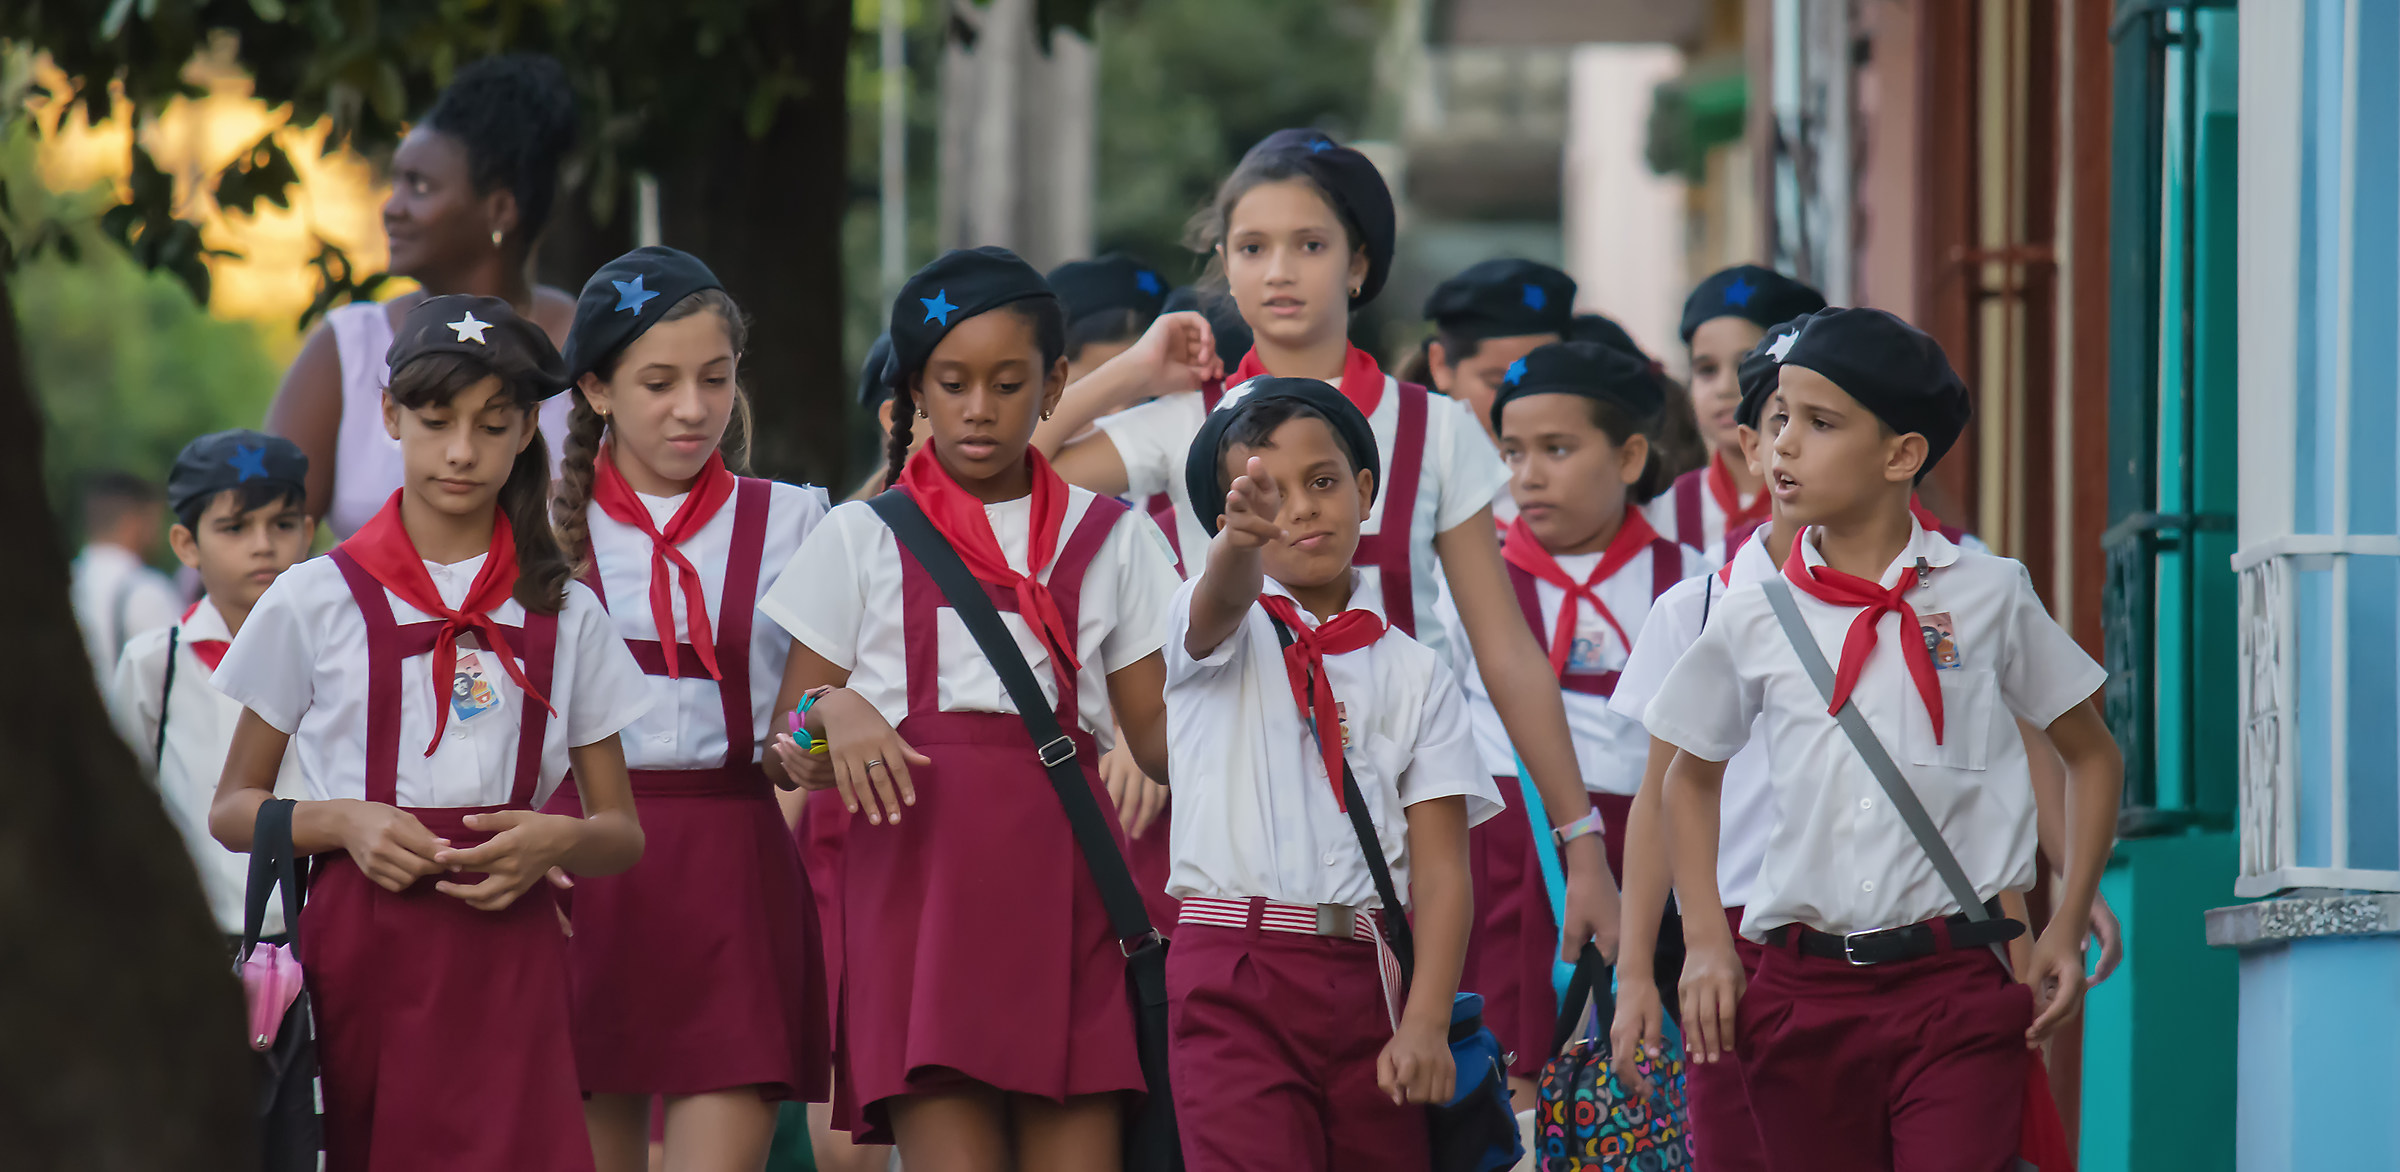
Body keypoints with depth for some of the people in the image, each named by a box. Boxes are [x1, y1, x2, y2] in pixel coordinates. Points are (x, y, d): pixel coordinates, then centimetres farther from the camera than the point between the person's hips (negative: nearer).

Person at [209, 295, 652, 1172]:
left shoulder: (563, 616, 11)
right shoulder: (319, 600, 7)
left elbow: (623, 834, 15)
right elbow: (233, 811, 10)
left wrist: (558, 841, -8)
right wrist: (342, 821, -9)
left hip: (507, 955, 1)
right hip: (360, 957, -1)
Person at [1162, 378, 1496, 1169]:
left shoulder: (1413, 673, 10)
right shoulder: (1223, 630, 7)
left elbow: (1441, 867, 2)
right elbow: (1222, 599, -20)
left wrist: (1425, 1022, -11)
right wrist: (1240, 539, -45)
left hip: (1370, 981, 3)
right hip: (1236, 980, -3)